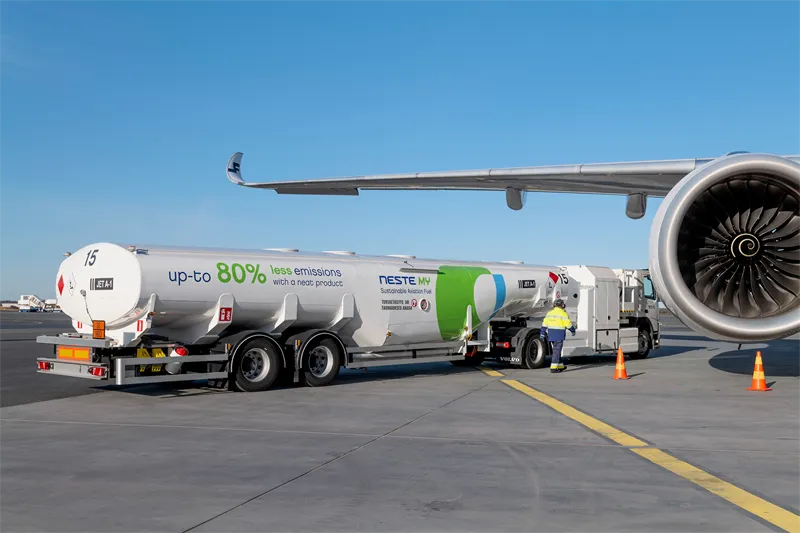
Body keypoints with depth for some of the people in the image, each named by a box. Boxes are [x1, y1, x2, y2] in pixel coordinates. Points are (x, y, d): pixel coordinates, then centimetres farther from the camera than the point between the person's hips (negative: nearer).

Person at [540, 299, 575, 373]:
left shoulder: (550, 313, 8)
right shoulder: (563, 314, -10)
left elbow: (544, 324, 6)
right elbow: (568, 324, -8)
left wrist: (542, 334, 9)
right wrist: (573, 330, 9)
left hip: (551, 334, 6)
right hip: (559, 334, -6)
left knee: (557, 350, 18)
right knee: (556, 351, -6)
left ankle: (560, 366, 26)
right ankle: (553, 368, -9)